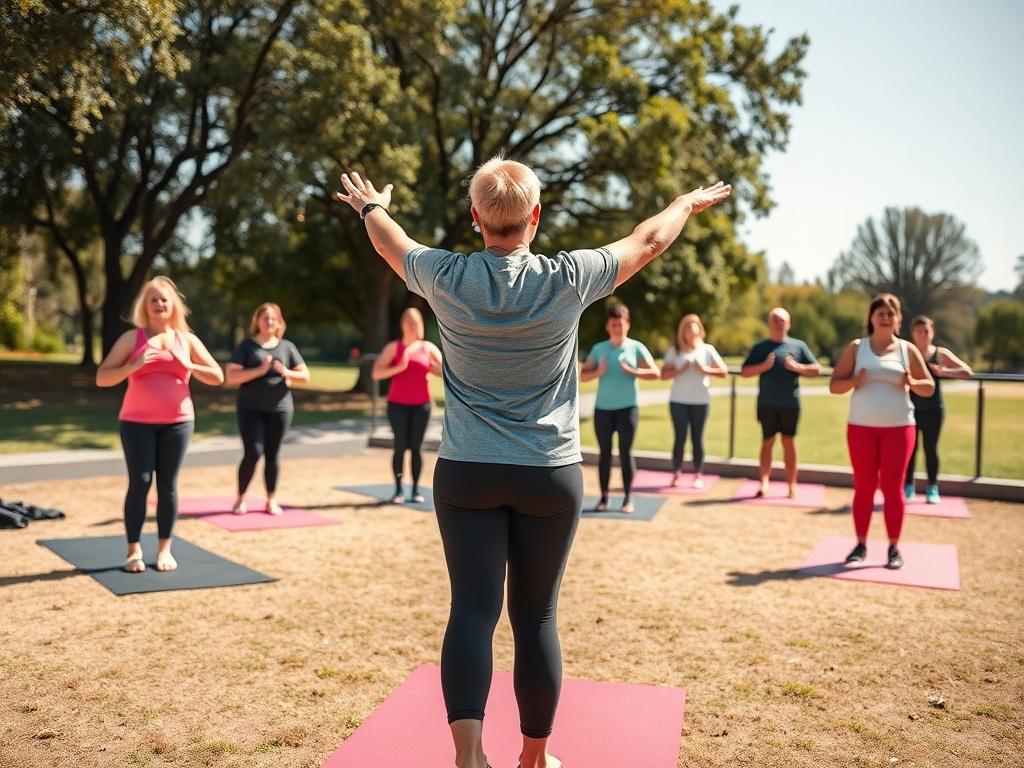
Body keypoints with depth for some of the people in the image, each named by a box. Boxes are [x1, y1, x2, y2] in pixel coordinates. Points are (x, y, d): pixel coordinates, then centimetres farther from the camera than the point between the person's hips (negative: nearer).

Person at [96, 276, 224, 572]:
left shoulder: (187, 340, 9)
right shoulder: (132, 337, 3)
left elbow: (218, 377, 8)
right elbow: (101, 378, -2)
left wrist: (189, 366, -8)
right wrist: (134, 366, -17)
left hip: (178, 422, 2)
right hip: (137, 422, -1)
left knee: (168, 485, 4)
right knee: (139, 483, -5)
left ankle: (164, 549, 12)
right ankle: (134, 550, 5)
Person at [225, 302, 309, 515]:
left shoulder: (287, 347, 8)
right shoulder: (246, 346, 0)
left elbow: (305, 376, 7)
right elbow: (231, 377, -8)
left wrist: (286, 373, -13)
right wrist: (260, 370, -19)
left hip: (280, 409, 2)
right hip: (250, 409, -2)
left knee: (272, 455, 6)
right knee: (253, 453, -10)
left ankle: (271, 500, 18)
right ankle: (241, 498, 10)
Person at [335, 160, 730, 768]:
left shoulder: (447, 278, -5)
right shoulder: (568, 279, -8)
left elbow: (392, 240, 17)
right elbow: (650, 240, 8)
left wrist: (371, 207, 39)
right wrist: (686, 204, 28)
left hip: (467, 474, 1)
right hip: (550, 476, 0)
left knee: (473, 608, 2)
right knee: (536, 616, 10)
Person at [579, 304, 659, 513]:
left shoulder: (636, 347, 2)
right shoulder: (598, 348, 7)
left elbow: (656, 372, -3)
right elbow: (582, 375, 3)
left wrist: (633, 372, -17)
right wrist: (598, 372, -16)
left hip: (627, 407, -2)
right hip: (603, 408, 2)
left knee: (626, 452, 0)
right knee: (604, 453, 5)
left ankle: (627, 498, 8)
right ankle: (604, 497, 12)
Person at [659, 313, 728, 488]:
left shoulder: (707, 349, 4)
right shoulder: (674, 351, 4)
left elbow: (724, 372, 1)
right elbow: (664, 375, -1)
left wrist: (705, 370, -12)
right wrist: (680, 370, -15)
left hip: (701, 401, 0)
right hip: (678, 401, 0)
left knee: (697, 439, 4)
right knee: (680, 438, 0)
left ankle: (698, 476, 11)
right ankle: (676, 475, 9)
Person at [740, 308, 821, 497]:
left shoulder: (798, 346, 8)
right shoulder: (760, 347, 8)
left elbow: (817, 369, 7)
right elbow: (744, 372, 2)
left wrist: (797, 367, -10)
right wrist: (764, 366, -13)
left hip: (790, 404, 0)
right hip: (767, 404, 0)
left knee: (789, 442, 4)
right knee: (767, 442, 2)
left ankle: (792, 485, 10)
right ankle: (764, 482, 1)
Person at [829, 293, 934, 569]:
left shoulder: (907, 349, 4)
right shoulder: (856, 348, 3)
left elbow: (929, 388, 8)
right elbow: (834, 385, 0)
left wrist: (912, 383, -14)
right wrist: (854, 381, -21)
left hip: (898, 427, 0)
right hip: (861, 427, 0)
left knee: (892, 487, 0)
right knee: (864, 487, 5)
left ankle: (894, 548, 10)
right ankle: (861, 545, 14)